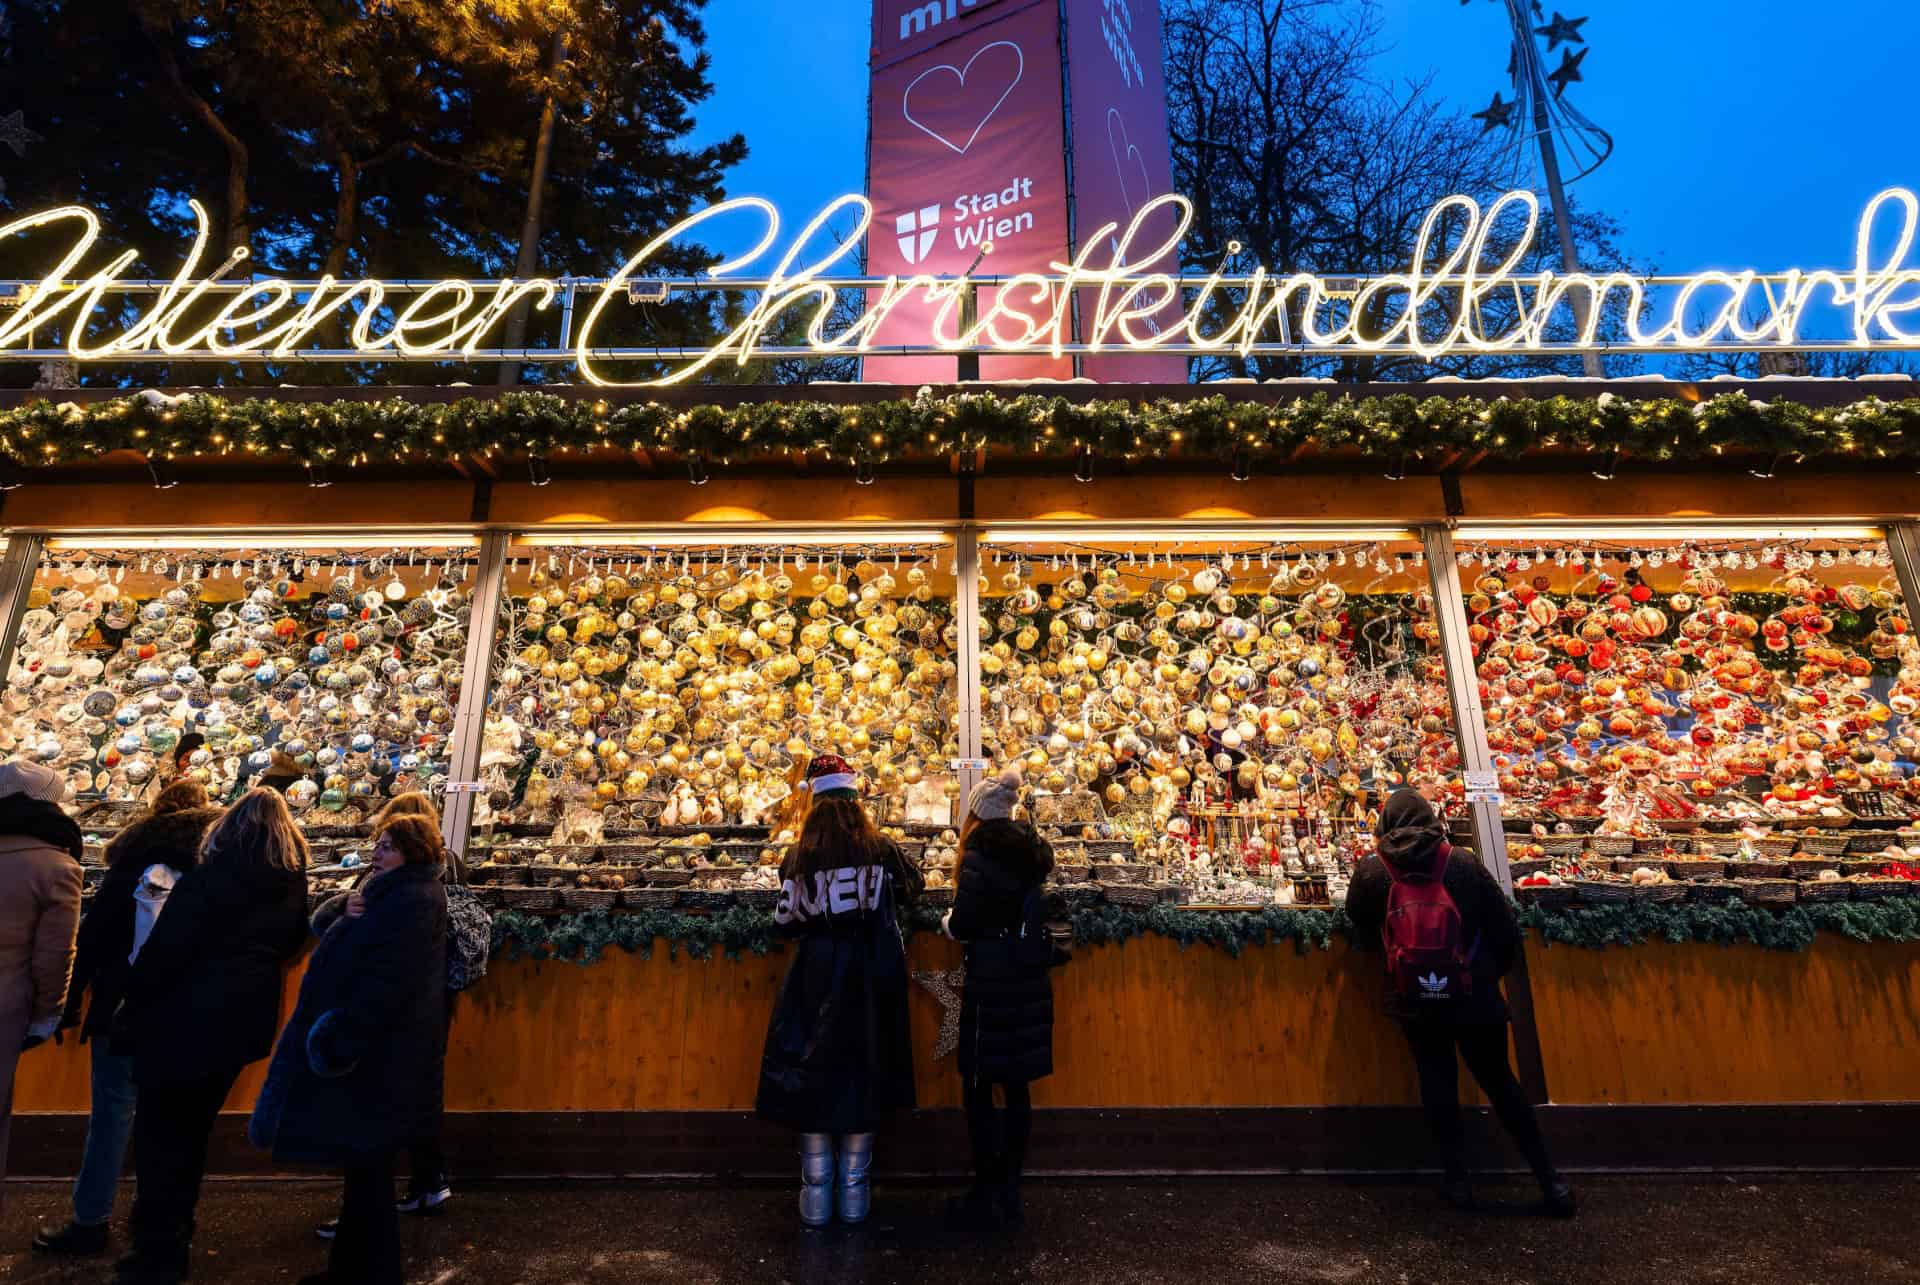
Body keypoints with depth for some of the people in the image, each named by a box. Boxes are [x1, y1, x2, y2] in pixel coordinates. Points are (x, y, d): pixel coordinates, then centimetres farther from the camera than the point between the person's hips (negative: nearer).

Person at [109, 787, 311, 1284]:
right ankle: (174, 1235, 34)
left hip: (190, 1018, -6)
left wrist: (132, 1008, -5)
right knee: (192, 1128, 22)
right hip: (245, 1017, 6)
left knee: (160, 1131, 7)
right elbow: (290, 944, 13)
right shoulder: (292, 882, 2)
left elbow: (166, 949, -17)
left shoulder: (211, 876, -17)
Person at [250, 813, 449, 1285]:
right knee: (365, 1165, 20)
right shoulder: (393, 895, 13)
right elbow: (354, 957, 18)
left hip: (378, 1055, -10)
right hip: (371, 1048, 10)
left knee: (368, 1166, 2)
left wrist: (342, 1037, -21)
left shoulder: (415, 901, -21)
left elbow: (387, 982, -25)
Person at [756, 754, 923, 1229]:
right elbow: (914, 885, 12)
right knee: (862, 1074, 11)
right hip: (870, 981, 0)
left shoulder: (801, 856, -7)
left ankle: (816, 1197, 19)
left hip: (816, 980, 0)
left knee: (812, 1077, 11)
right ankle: (853, 1196, 21)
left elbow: (784, 923, -1)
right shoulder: (880, 849, -7)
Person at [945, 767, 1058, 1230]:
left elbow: (962, 924, -15)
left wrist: (949, 922, 5)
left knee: (978, 1088, 6)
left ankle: (986, 1195, 13)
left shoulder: (982, 855, -14)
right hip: (1031, 979, 7)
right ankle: (1010, 1189, 24)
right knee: (1017, 1087, 15)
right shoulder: (1032, 850, 6)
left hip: (992, 982, -7)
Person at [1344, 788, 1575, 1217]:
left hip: (1414, 1001, -1)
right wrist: (1494, 972, 13)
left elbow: (1360, 930, 4)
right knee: (1500, 1081, 16)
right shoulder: (1463, 864, -8)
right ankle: (1550, 1181, 24)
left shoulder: (1370, 872, -9)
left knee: (1438, 1083, 14)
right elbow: (1505, 926, -3)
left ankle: (1458, 1179, 18)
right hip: (1474, 997, 1)